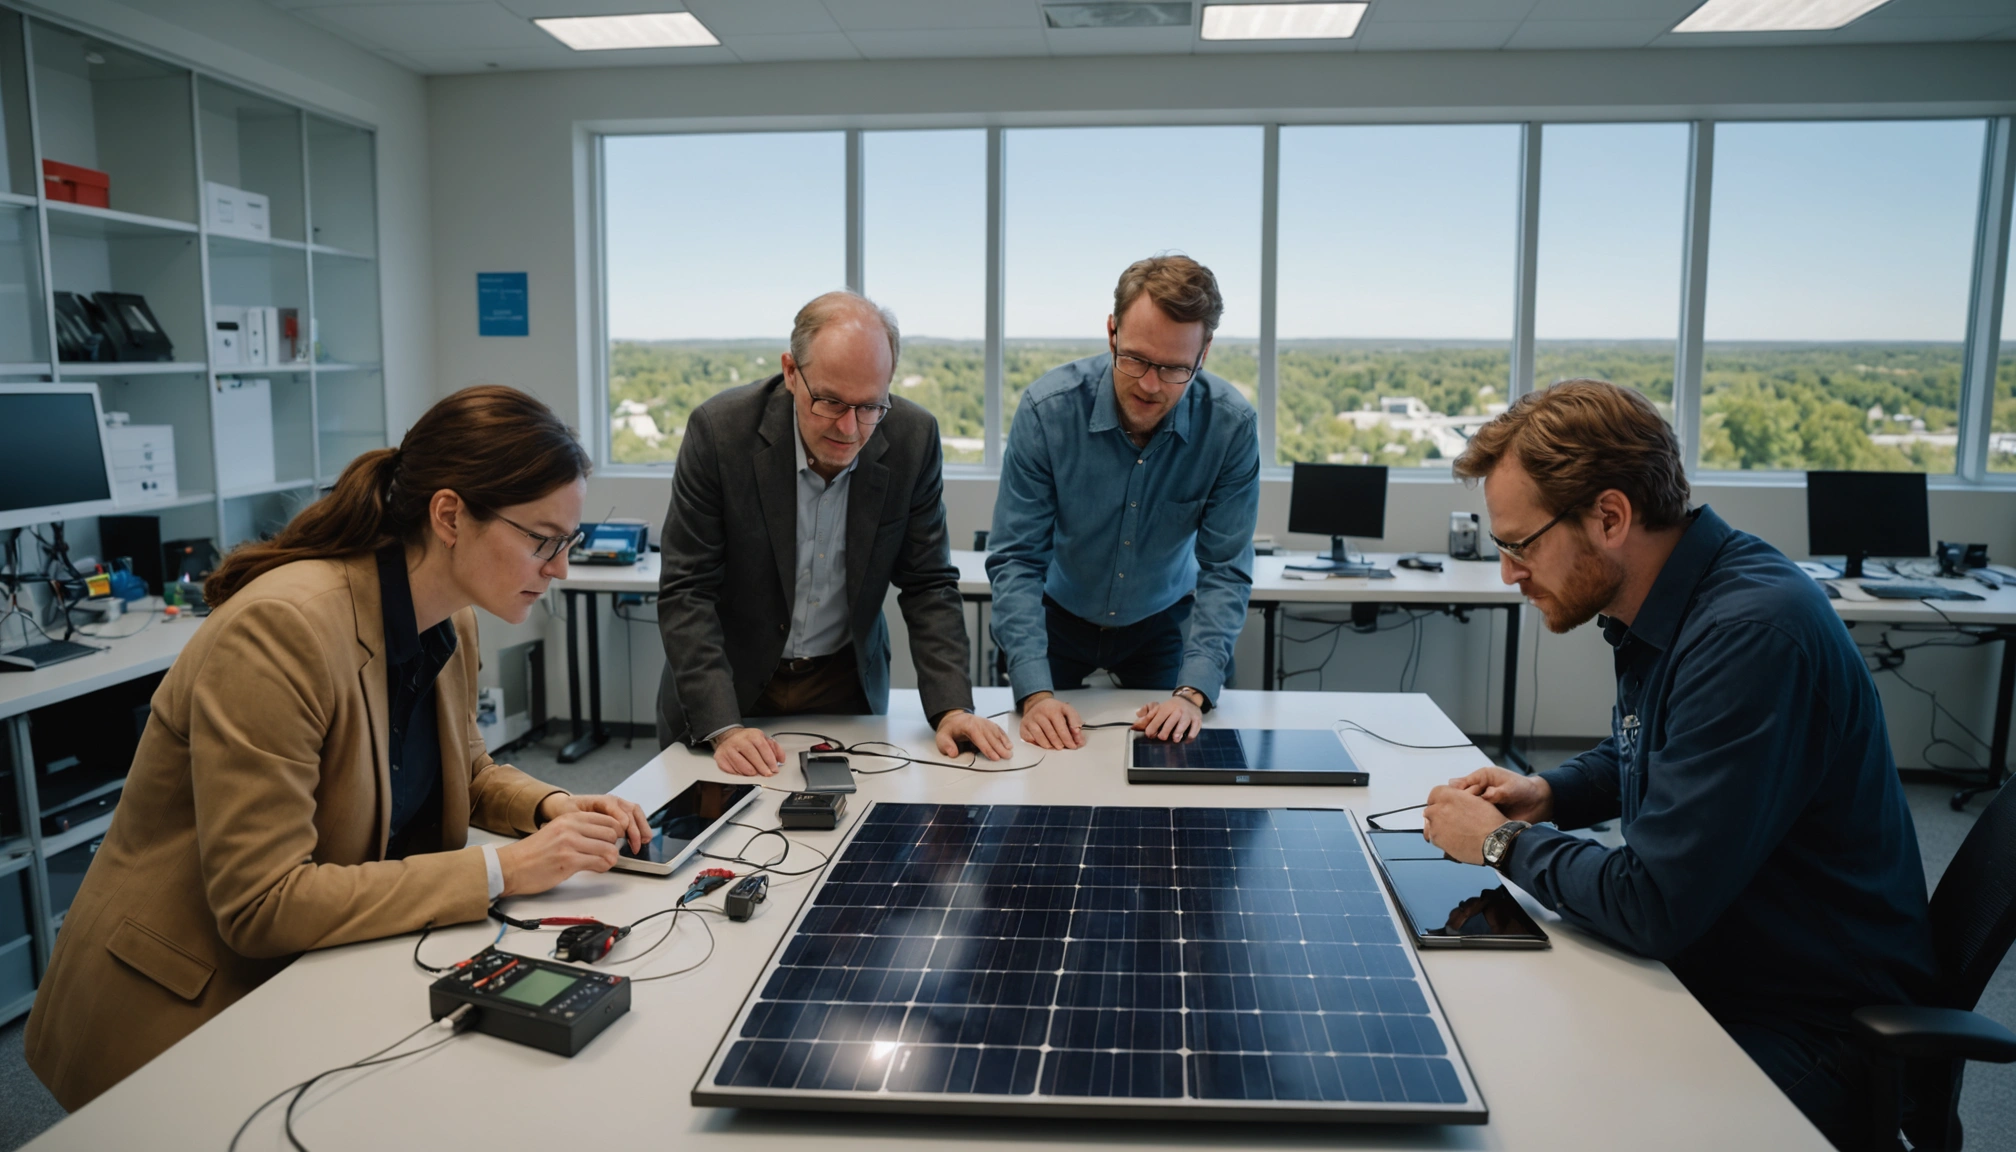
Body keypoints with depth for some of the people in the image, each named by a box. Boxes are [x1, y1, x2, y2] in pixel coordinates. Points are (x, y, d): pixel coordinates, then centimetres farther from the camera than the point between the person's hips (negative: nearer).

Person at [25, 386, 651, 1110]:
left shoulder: (451, 626, -2)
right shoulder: (281, 628, -27)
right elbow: (260, 903, -28)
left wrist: (546, 806, -5)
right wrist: (500, 871, -27)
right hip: (183, 1019, -7)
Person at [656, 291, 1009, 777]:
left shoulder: (912, 438, -12)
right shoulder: (720, 430, -18)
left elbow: (929, 585, -5)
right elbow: (686, 593, -16)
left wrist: (952, 709, -16)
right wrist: (724, 729, -26)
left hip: (848, 684, 2)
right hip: (731, 684, -1)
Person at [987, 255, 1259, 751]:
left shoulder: (1232, 425, -23)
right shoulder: (1047, 408, -27)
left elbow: (1225, 571, -18)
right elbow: (1015, 559, -24)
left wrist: (1193, 693, -30)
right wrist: (1035, 692, -34)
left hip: (1161, 619, 1)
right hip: (1057, 614, 0)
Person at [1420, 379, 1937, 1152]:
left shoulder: (1753, 635, -29)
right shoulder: (1662, 608, 1)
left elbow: (1655, 906, -29)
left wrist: (1502, 842, -14)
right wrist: (1548, 795, 3)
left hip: (1809, 1030, -8)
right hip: (1703, 966, 9)